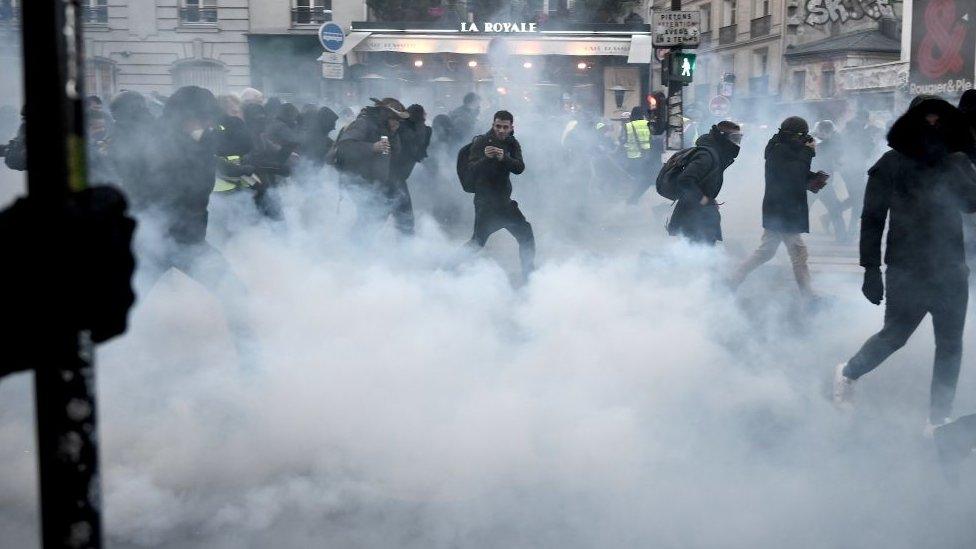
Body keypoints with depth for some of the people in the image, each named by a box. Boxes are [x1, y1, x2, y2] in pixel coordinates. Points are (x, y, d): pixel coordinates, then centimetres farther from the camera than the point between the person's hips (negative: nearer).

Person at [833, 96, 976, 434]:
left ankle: (939, 419, 18)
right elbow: (872, 218, -5)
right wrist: (871, 269, -10)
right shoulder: (892, 165, -5)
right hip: (907, 270, -4)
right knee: (895, 335, 3)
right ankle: (848, 374, 30)